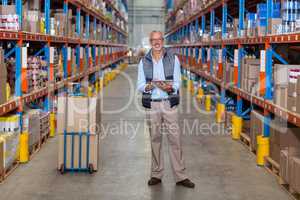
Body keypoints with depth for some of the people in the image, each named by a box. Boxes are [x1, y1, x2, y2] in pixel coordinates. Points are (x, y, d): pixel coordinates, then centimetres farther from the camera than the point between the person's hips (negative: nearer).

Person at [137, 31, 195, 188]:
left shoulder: (173, 59, 3)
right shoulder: (144, 61, 6)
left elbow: (177, 83, 1)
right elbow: (140, 85, 3)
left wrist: (169, 88, -21)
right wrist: (148, 86, -19)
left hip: (169, 104, -1)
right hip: (152, 105, 1)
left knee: (175, 139, -2)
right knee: (155, 139, 7)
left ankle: (180, 176, 3)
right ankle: (156, 174, 18)